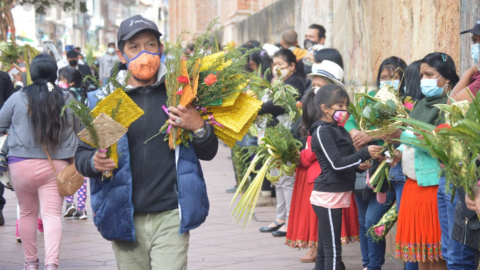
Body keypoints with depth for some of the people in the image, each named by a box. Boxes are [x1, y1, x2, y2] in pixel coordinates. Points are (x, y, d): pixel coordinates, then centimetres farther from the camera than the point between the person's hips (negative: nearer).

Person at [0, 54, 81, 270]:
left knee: (27, 213, 16)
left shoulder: (17, 98, -4)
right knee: (52, 213, -1)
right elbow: (78, 131, 13)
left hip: (22, 164, 0)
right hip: (56, 165, 0)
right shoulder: (68, 99, 1)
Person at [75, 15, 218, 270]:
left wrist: (199, 128, -12)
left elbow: (209, 152, 9)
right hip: (124, 219, 1)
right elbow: (81, 155, 10)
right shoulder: (102, 100, 5)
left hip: (170, 218, -1)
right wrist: (94, 162, -14)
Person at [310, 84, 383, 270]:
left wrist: (358, 165, 1)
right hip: (328, 197, -9)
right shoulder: (322, 131, -12)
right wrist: (365, 153, -25)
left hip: (336, 196, 9)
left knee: (324, 250, 12)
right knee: (332, 250, -7)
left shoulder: (338, 130, 15)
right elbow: (336, 163, -19)